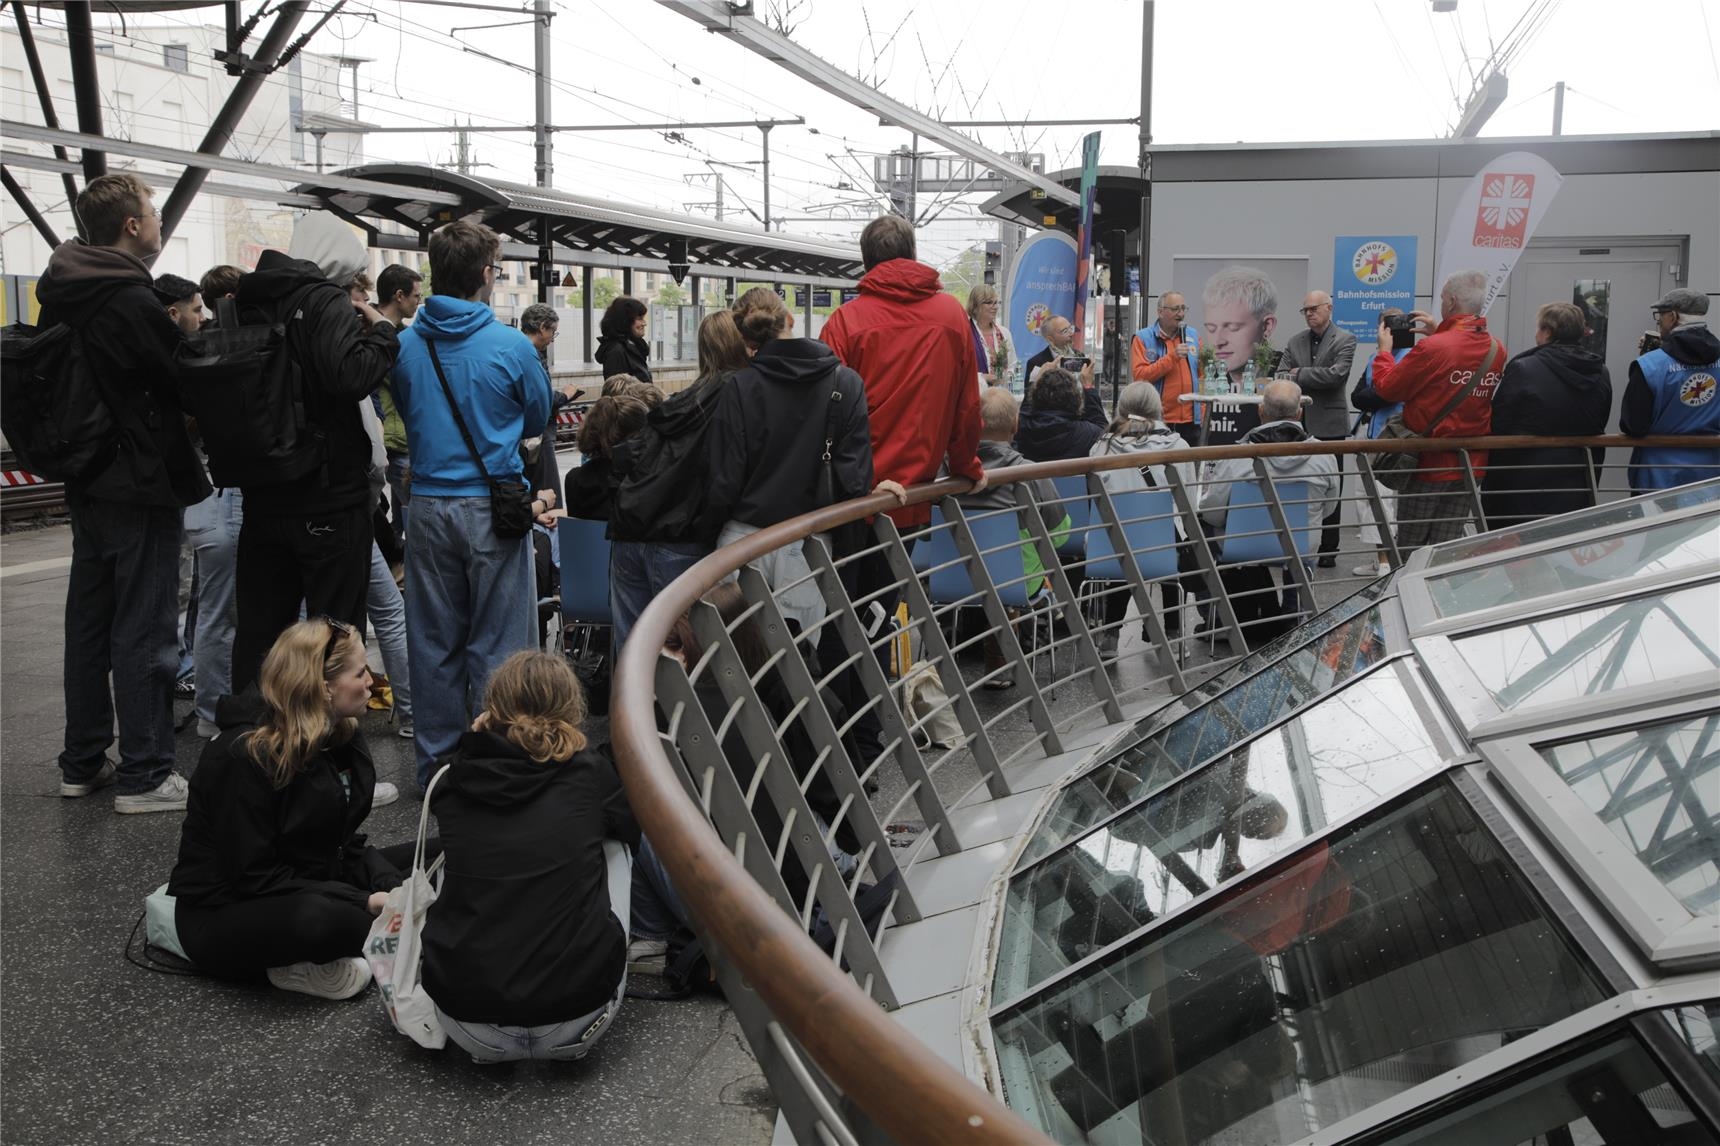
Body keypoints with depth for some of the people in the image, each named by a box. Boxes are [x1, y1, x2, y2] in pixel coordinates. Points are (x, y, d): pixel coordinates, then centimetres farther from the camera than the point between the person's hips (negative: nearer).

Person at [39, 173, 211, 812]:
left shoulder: (61, 297, 9)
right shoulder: (133, 302, -18)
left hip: (87, 487, 9)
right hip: (143, 489, -9)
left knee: (89, 625, 15)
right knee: (144, 632, -2)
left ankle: (82, 764, 25)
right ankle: (144, 775, 4)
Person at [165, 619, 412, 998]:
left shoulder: (341, 735, 1)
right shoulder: (245, 756, -23)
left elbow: (346, 844, 5)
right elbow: (254, 878, -24)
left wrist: (391, 887, -15)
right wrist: (365, 904, -25)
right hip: (226, 916, -9)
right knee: (316, 917, -40)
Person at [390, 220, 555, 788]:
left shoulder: (405, 346, -1)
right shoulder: (511, 346, -10)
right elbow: (538, 417, 5)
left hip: (428, 504, 4)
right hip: (491, 506, -3)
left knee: (434, 643, 12)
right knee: (496, 645, 5)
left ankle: (436, 763, 21)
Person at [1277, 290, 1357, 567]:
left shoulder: (1345, 340, -2)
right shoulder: (1295, 342, 12)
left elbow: (1336, 374, -16)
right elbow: (1281, 377, 6)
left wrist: (1300, 375, -9)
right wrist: (1314, 385, -11)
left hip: (1329, 425, -4)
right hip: (1299, 422, 4)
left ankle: (1328, 550, 7)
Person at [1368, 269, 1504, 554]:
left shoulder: (1431, 348, -21)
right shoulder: (1497, 349, 0)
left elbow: (1387, 388, -10)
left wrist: (1383, 349, 6)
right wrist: (1439, 334, 18)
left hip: (1430, 463, -5)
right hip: (1472, 465, 5)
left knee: (1410, 549, 6)